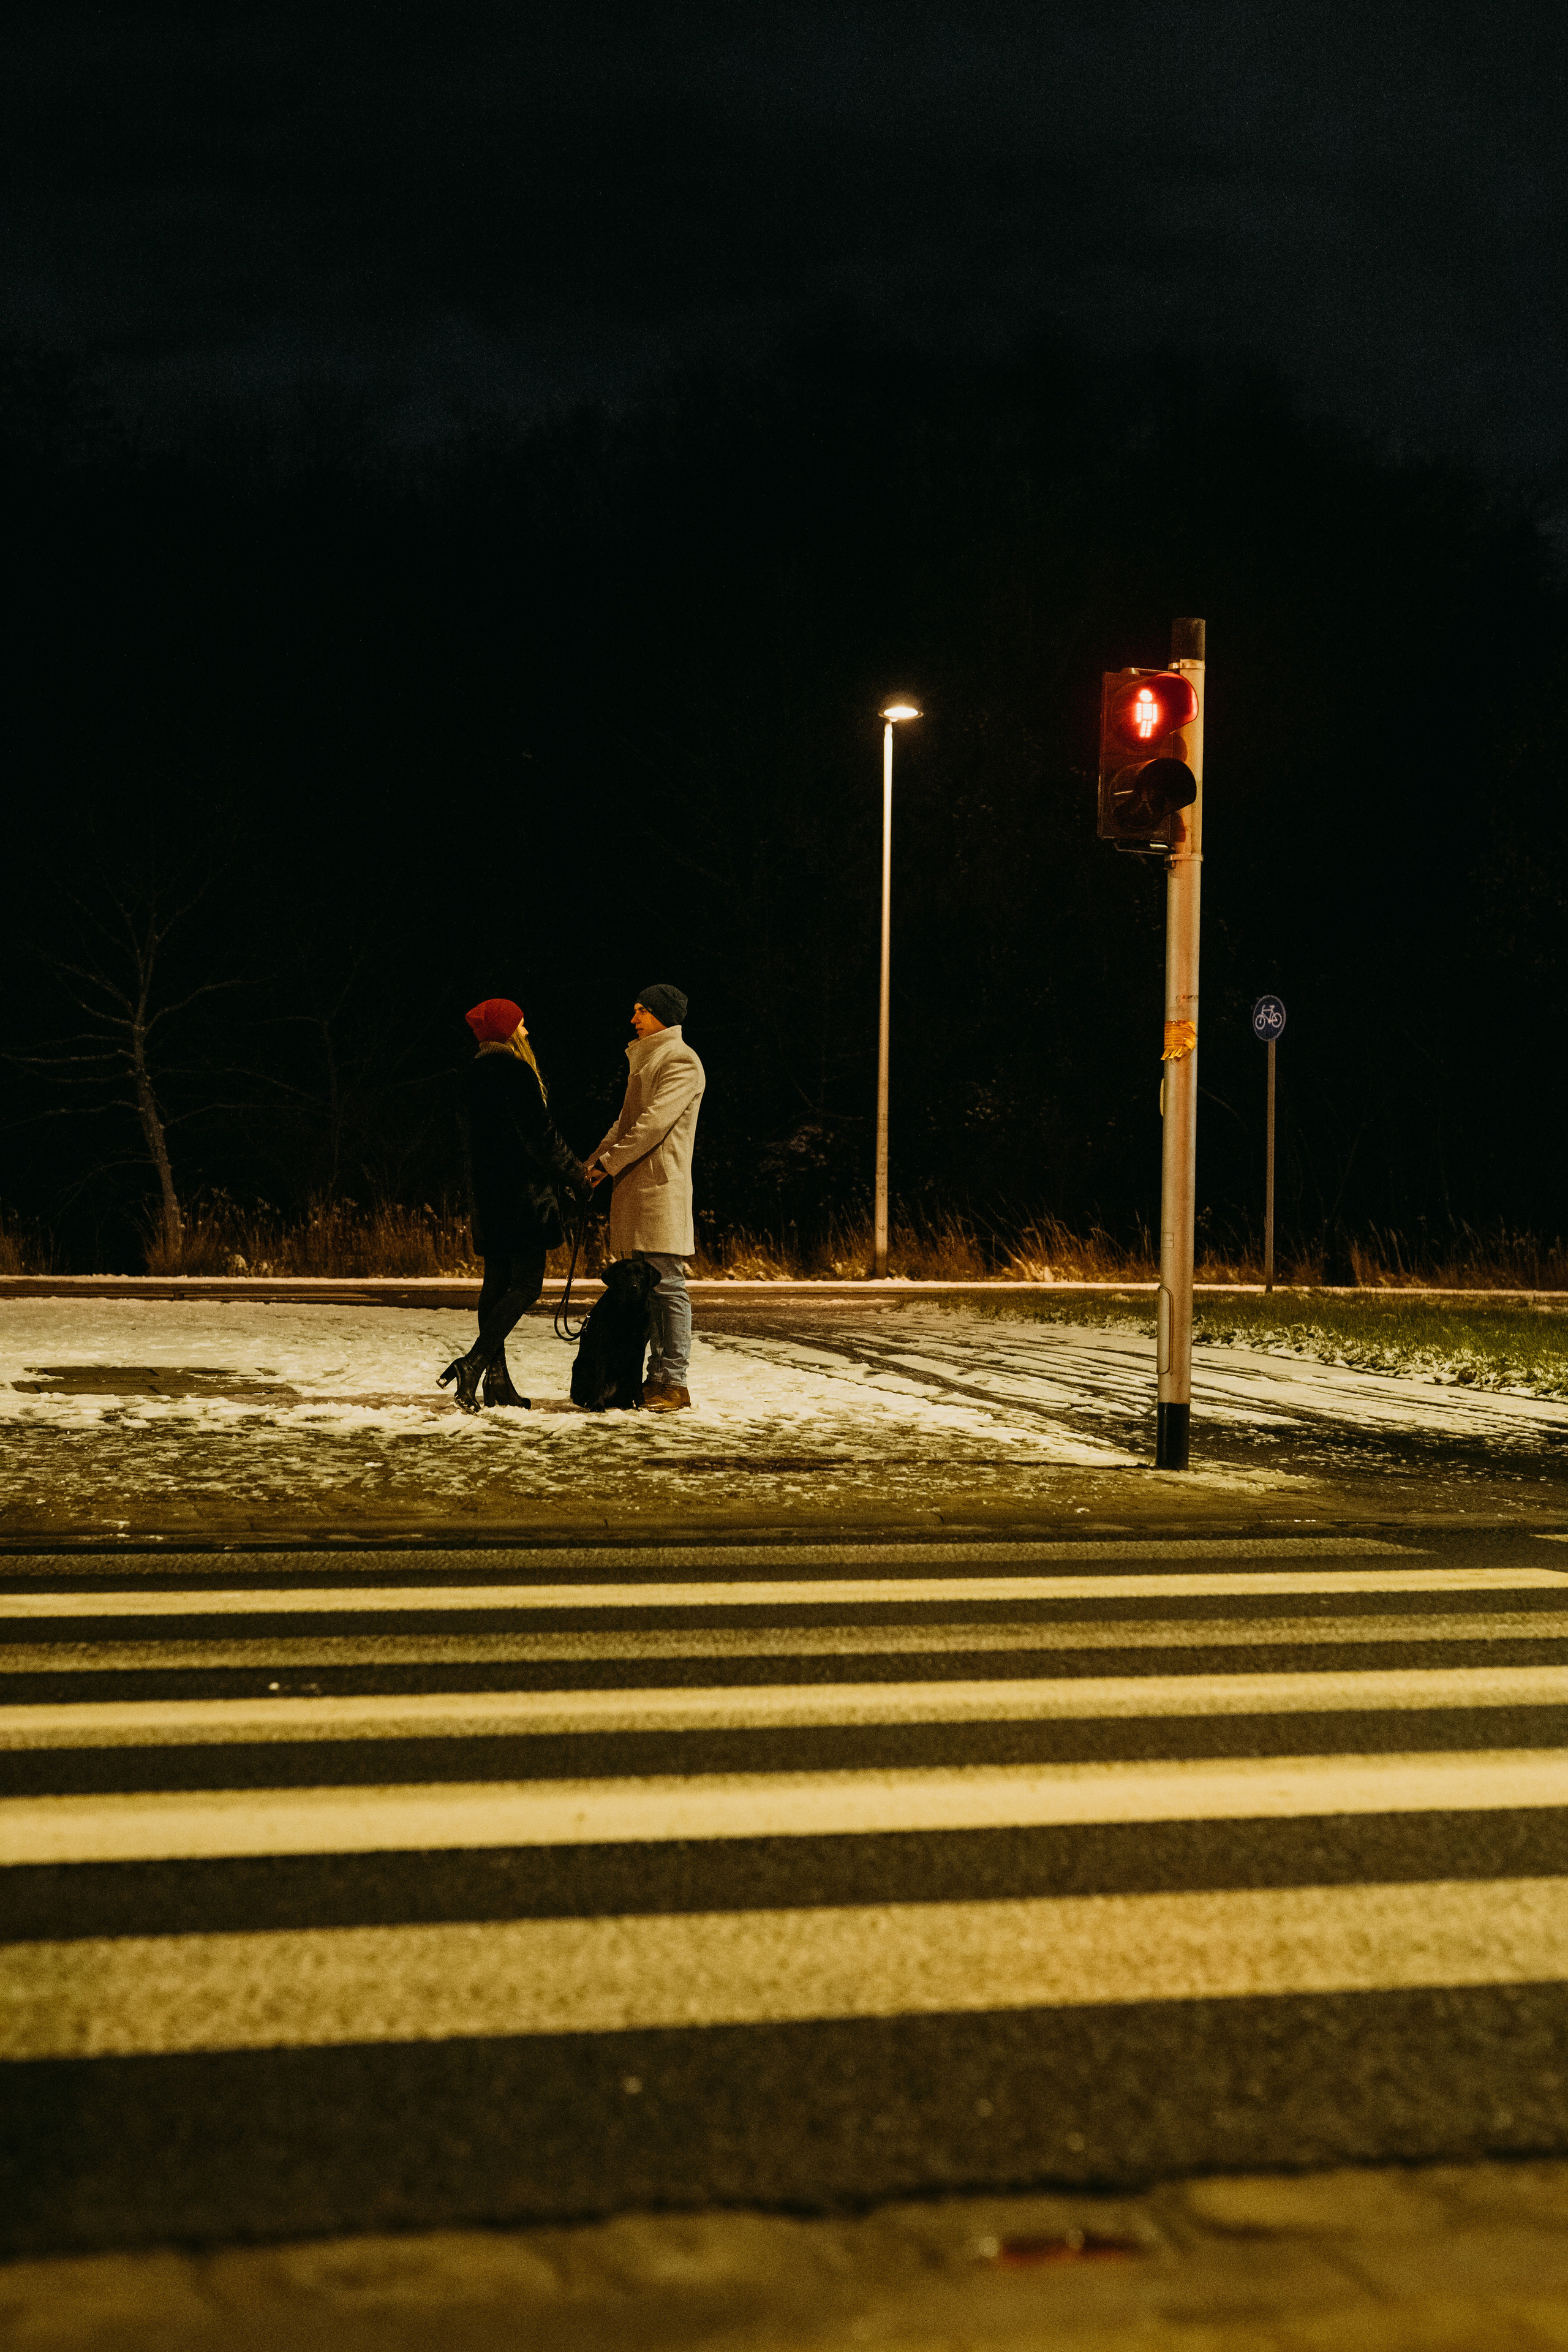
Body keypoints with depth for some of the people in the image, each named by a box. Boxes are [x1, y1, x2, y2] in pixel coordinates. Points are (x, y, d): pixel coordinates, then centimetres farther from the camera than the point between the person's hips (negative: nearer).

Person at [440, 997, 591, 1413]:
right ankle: (474, 1364, -22)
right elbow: (538, 1134, -16)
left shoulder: (477, 1072, 13)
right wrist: (574, 1176, -6)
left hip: (487, 1191, 9)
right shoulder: (513, 1072, -14)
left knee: (497, 1282, 12)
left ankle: (497, 1379, 13)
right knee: (526, 1285, -9)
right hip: (521, 1190, -9)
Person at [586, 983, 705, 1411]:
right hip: (633, 1189, 10)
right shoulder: (644, 1061, 21)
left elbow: (654, 1123, -17)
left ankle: (676, 1383, -9)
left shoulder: (681, 1062, -8)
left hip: (662, 1188, -10)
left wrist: (608, 1163, -14)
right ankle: (657, 1376, 14)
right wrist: (590, 1166, 12)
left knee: (668, 1287, -9)